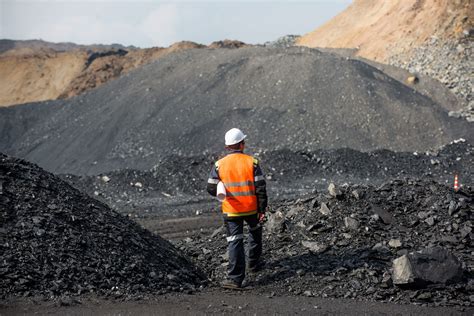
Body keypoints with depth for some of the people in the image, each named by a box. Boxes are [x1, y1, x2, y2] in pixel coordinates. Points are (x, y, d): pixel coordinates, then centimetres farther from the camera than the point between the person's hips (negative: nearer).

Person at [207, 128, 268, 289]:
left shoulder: (219, 165, -5)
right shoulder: (252, 162, -7)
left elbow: (211, 189, -3)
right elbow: (261, 188, -8)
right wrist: (262, 210, -1)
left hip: (230, 210, 0)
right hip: (251, 209, 0)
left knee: (235, 242, 2)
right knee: (255, 232, 28)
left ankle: (235, 278, -7)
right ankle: (253, 262, 41)